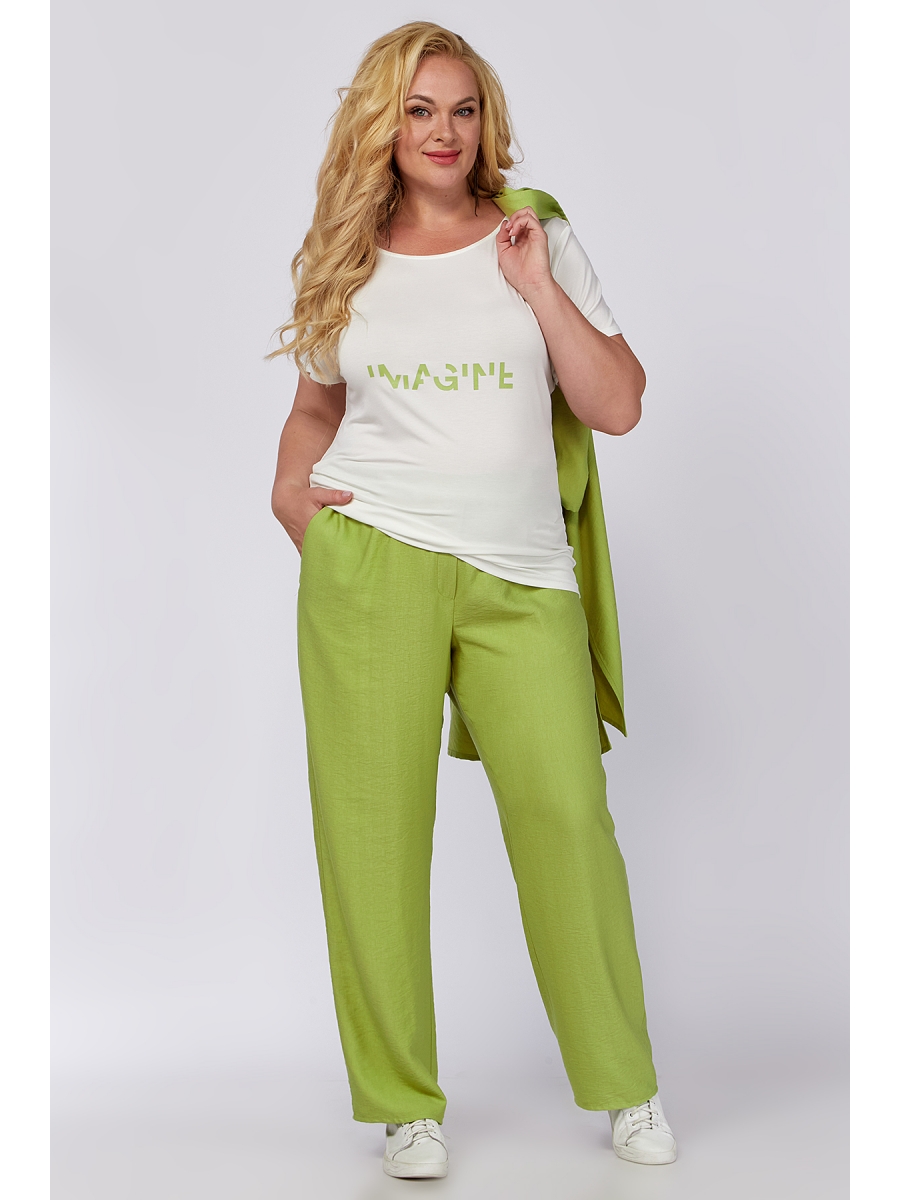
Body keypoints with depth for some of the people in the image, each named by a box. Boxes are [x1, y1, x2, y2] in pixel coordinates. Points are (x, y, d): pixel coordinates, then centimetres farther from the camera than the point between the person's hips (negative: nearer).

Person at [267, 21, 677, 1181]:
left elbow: (619, 407, 3)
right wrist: (289, 487, 8)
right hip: (369, 562, 1)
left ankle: (626, 1087, 9)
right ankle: (405, 1103, 11)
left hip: (521, 577, -1)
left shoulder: (540, 242, 10)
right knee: (374, 825, -1)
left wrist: (539, 288, -3)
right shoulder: (344, 263, 13)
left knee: (566, 811, -9)